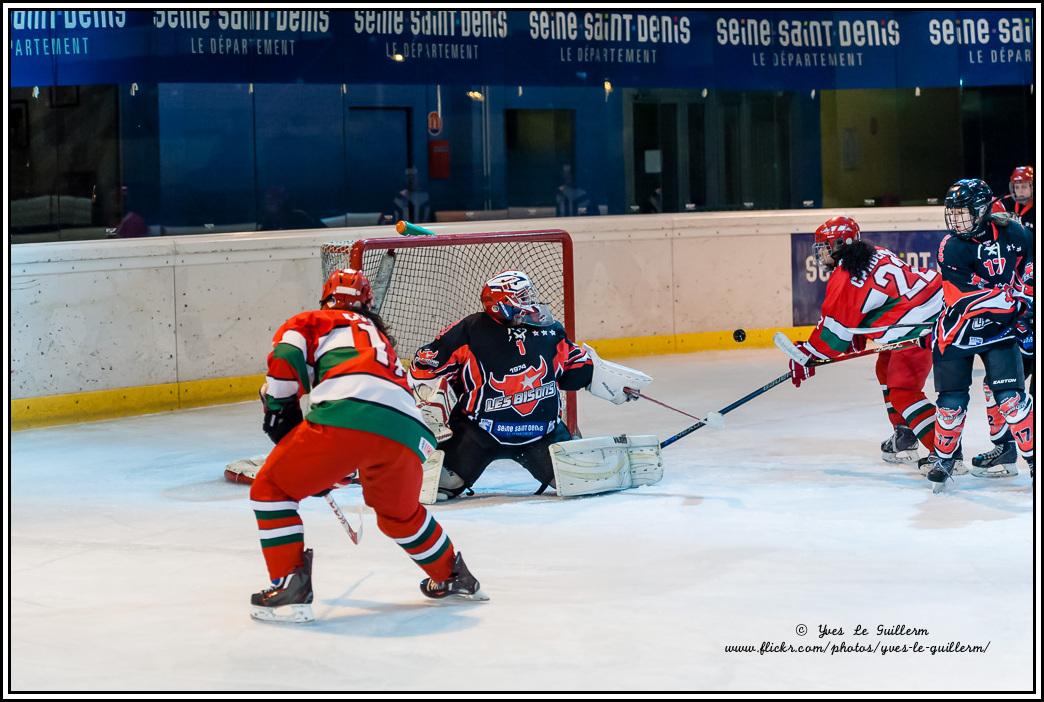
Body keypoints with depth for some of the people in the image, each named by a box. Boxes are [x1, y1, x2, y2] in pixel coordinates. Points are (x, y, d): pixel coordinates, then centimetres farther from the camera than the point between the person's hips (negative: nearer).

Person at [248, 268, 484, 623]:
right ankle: (454, 577, 44)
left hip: (345, 416, -6)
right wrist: (337, 472, 51)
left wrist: (280, 408, 15)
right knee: (400, 513, 34)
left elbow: (286, 353, 3)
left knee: (270, 488, 11)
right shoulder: (381, 340, 42)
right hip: (407, 431, 6)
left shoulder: (316, 321, 26)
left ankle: (290, 587, 0)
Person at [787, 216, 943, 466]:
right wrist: (857, 336, 27)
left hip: (919, 327, -10)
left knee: (902, 391, -12)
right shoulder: (874, 254, 16)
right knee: (887, 370, 26)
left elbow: (833, 327, -2)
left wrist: (808, 356, 11)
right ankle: (904, 437, 32)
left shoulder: (844, 278, -10)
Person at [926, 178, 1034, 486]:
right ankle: (944, 457, 25)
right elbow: (969, 298, -24)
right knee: (952, 401, 3)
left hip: (999, 328, 1)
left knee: (1011, 396, -9)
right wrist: (1015, 296, -24)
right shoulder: (951, 247, -18)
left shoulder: (1013, 233, -9)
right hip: (958, 330, -1)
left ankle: (1032, 457, 4)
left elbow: (1027, 265, 11)